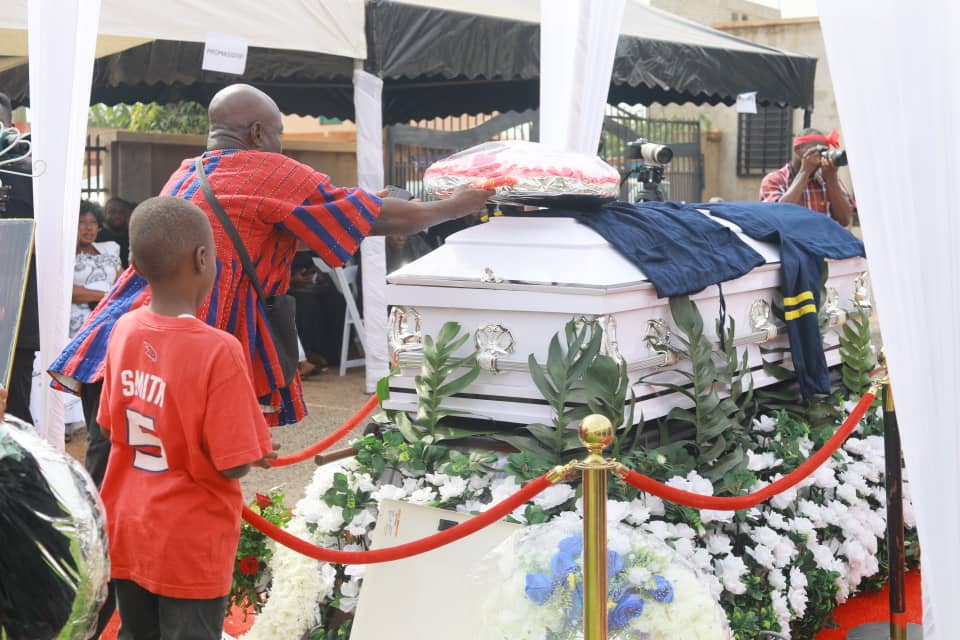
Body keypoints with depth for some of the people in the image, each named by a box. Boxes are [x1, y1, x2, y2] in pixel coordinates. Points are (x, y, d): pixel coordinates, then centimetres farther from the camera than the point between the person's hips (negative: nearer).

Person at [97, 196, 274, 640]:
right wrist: (253, 442, 2)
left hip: (127, 533, 5)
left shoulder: (123, 330, -5)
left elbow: (116, 428, 8)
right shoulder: (217, 350, -23)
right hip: (189, 546, -5)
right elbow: (234, 464, -21)